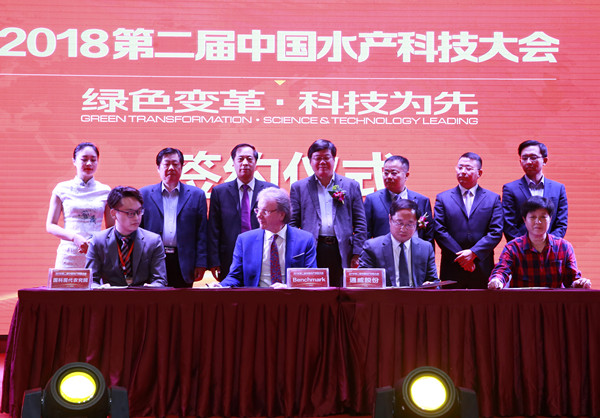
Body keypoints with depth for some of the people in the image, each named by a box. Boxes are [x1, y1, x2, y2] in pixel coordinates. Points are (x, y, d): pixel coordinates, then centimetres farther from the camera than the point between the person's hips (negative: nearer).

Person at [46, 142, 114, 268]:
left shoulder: (105, 191, 7)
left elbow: (111, 228, 10)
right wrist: (75, 237, -12)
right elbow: (50, 226, 4)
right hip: (68, 255, 0)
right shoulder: (62, 189, 6)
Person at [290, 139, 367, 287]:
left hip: (342, 251, 0)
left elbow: (360, 223, 9)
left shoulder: (351, 186, 12)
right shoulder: (299, 188, 12)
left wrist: (357, 255, 0)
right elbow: (292, 223, 8)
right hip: (311, 252, 0)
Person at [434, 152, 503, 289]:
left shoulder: (493, 199, 8)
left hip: (482, 271, 0)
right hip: (452, 270, 0)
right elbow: (439, 231, -1)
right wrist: (460, 256, -10)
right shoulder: (443, 198, 8)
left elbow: (496, 232, 0)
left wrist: (473, 253, -12)